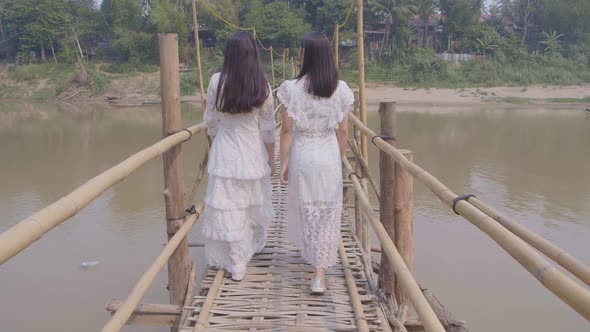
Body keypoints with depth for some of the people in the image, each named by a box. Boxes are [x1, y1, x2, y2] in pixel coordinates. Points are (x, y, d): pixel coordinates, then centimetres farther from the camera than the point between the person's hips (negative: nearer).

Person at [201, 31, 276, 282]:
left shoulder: (217, 82, -11)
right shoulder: (262, 86, -10)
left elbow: (211, 122, -1)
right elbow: (268, 128, -4)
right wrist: (271, 158, 10)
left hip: (225, 153, -1)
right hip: (254, 154, 1)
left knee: (228, 208, 8)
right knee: (253, 205, 20)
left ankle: (235, 265, 15)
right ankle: (251, 248, 41)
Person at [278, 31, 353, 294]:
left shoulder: (292, 88, -11)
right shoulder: (340, 89, -5)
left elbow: (287, 130, -9)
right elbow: (343, 131, 0)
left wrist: (284, 162, 1)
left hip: (302, 156, -1)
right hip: (329, 156, 1)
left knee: (305, 209, 20)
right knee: (328, 213, 7)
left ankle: (311, 254, 41)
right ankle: (320, 275, 6)